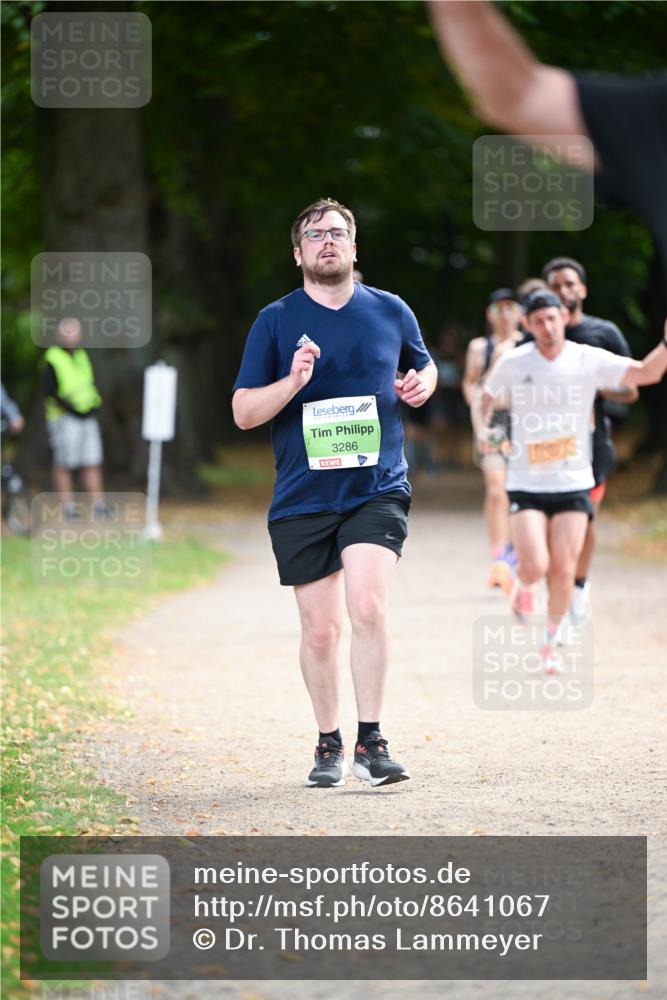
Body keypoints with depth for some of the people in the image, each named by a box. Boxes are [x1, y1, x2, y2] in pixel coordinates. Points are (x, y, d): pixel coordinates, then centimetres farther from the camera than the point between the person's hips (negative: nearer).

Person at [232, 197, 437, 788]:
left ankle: (371, 740, -11)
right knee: (320, 629, 4)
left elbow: (424, 366, 27)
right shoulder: (275, 321, 3)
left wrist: (422, 384, 3)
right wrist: (293, 381, -17)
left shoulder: (391, 312, 8)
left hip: (378, 490, 0)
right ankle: (329, 745, 21)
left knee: (368, 605, -20)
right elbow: (243, 412, 0)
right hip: (302, 498, 0)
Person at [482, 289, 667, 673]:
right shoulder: (513, 363, -5)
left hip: (573, 483, 1)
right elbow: (489, 395, 17)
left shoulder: (589, 360, -7)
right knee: (535, 567, -15)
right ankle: (523, 585, 24)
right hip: (527, 484, -1)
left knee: (564, 571, -3)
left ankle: (551, 642, 21)